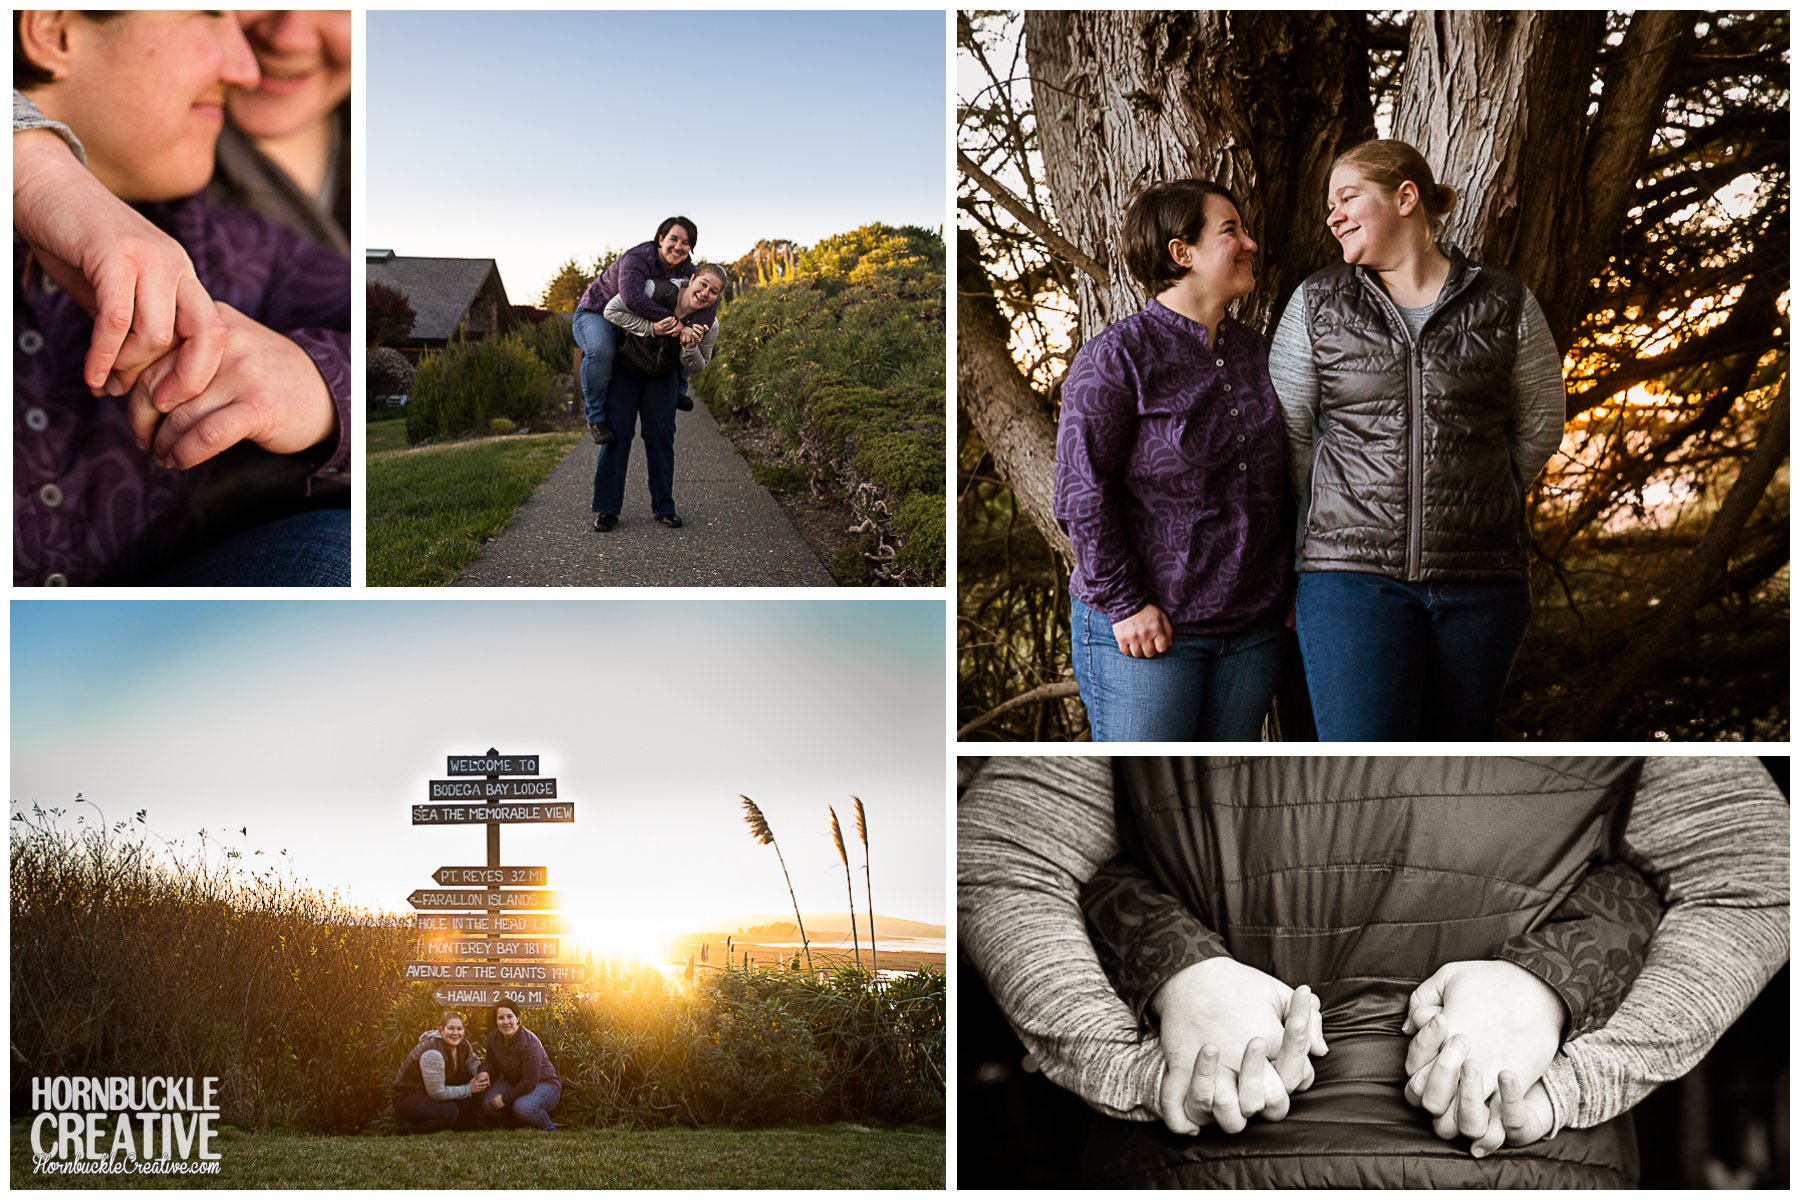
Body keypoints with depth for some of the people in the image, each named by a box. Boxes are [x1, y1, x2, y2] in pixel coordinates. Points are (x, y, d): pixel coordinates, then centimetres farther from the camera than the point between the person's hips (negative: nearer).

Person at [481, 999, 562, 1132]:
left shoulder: (529, 1043, -29)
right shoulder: (493, 1037, -7)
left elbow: (530, 1083, -26)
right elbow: (491, 1065, 10)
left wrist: (505, 1099, -21)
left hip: (543, 1083, -7)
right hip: (513, 1082, 7)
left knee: (522, 1107, -37)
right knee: (487, 1104, -16)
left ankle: (549, 1129, -5)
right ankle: (526, 1124, 6)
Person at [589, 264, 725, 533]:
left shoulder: (709, 325, -19)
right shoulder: (657, 291, -31)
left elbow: (696, 368, -7)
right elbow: (612, 310, -25)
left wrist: (690, 348, -30)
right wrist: (651, 328, -34)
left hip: (663, 377, 3)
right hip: (625, 368, -3)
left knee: (661, 435, -2)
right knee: (616, 432, -8)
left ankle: (663, 507, 8)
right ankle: (606, 509, -4)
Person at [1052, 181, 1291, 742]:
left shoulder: (1256, 353, 12)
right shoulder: (1116, 356, -9)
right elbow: (1082, 494, -12)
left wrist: (1286, 590, 13)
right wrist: (1124, 604, -14)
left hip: (1251, 628, 6)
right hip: (1144, 629, -6)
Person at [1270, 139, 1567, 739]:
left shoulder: (1505, 306, 4)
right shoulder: (1317, 303, 5)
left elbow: (1538, 428, 17)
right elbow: (1285, 439, 9)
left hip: (1478, 582, 1)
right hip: (1354, 579, -1)